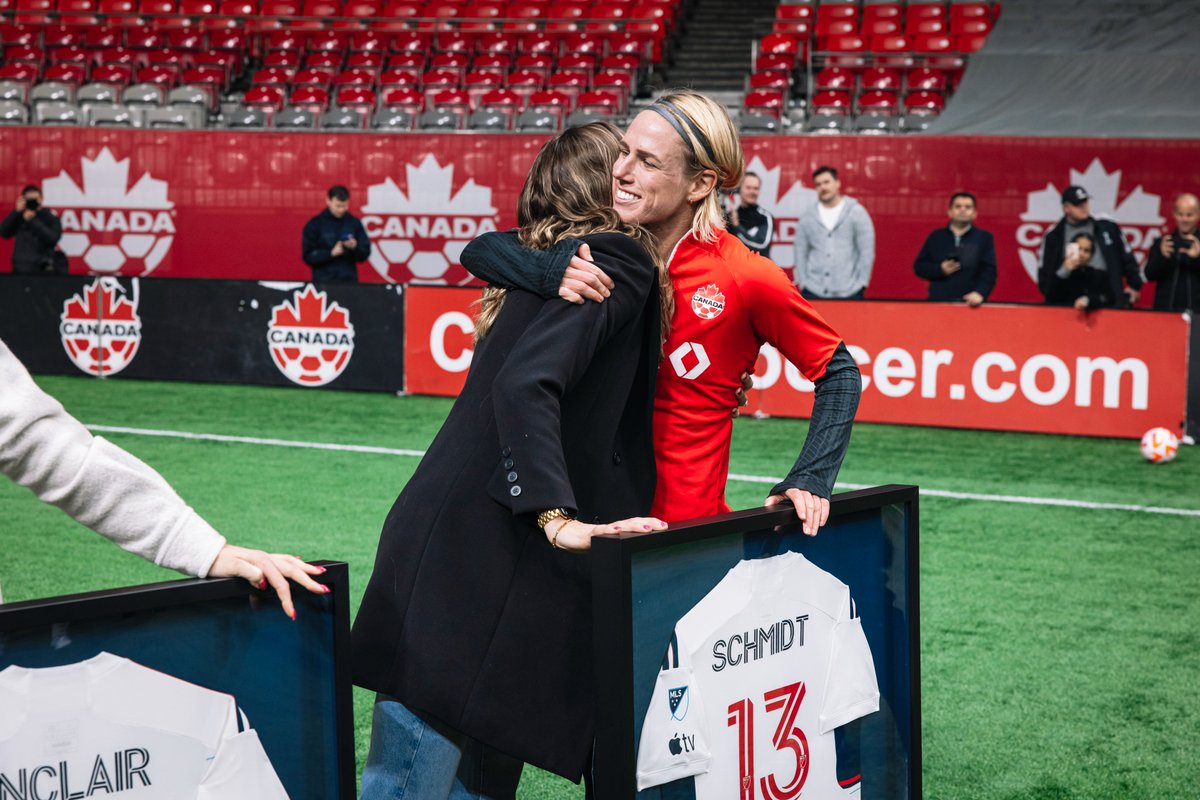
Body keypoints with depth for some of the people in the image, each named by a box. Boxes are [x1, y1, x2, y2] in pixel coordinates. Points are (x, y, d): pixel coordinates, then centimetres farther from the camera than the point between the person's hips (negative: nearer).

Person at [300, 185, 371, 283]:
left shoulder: (354, 223, 6)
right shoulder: (314, 224, -1)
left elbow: (365, 253, 8)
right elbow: (308, 256, -3)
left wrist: (355, 248, -14)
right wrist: (331, 253, -17)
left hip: (350, 282, 2)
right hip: (323, 282, -2)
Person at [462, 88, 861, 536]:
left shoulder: (745, 278, -14)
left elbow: (838, 372, -3)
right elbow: (479, 251, -8)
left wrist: (808, 481, -14)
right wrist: (552, 272, -29)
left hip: (681, 522, -4)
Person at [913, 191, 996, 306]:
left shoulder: (984, 238, 7)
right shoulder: (936, 237, 12)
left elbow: (989, 271, -2)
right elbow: (919, 266, 12)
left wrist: (980, 293, -19)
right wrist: (940, 269, -7)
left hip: (970, 303, -1)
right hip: (938, 303, 1)